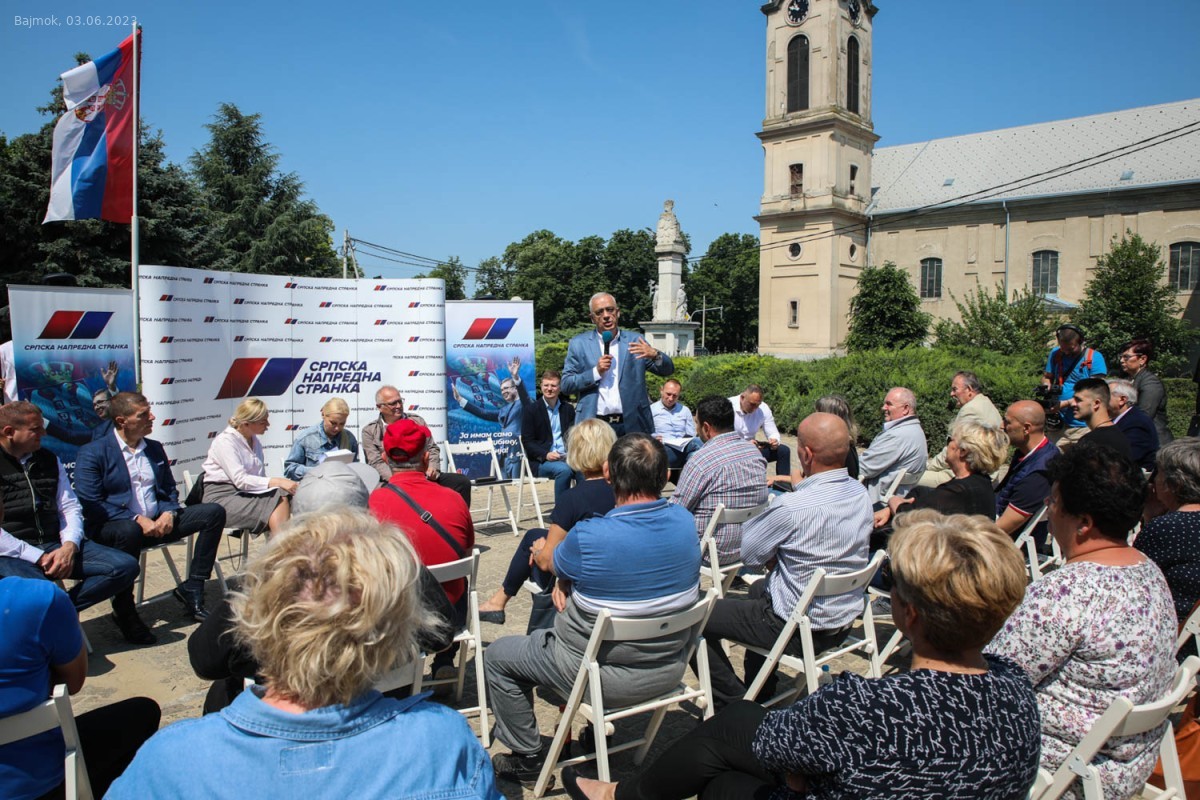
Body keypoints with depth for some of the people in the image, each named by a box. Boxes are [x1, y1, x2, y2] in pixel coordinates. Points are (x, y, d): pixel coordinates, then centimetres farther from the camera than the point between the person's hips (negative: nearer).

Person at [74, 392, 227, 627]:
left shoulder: (154, 448, 17)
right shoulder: (92, 453, -3)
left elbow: (170, 490, 19)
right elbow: (91, 505, -12)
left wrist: (169, 513, -4)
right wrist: (137, 519, -22)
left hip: (157, 522, 6)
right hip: (113, 526, -6)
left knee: (214, 512, -10)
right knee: (129, 530, -41)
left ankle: (191, 589, -8)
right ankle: (124, 611, -20)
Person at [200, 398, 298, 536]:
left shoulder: (255, 442, 16)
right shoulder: (225, 441, -9)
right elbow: (240, 480, -20)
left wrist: (282, 483, -8)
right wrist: (277, 482, -27)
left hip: (245, 494, 7)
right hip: (221, 497, -7)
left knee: (282, 498, -25)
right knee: (275, 507, -29)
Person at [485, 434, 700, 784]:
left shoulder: (589, 536, -30)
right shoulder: (685, 521, -11)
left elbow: (551, 563, -7)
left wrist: (541, 549, 15)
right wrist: (565, 581, -2)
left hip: (606, 677, -6)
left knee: (498, 655, 16)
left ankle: (527, 757, 26)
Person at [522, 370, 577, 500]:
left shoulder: (568, 409, 16)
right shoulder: (531, 409, 5)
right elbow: (527, 441, 0)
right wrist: (546, 455, -17)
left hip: (566, 458, 3)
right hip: (541, 461, -3)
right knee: (564, 470, -34)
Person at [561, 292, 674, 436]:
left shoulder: (634, 341, 9)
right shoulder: (578, 343, 6)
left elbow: (667, 370, 5)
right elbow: (566, 385, 2)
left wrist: (655, 355, -17)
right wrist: (596, 372, -12)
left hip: (632, 425, 1)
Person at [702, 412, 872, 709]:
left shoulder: (794, 507, -30)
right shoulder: (860, 494, -5)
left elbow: (747, 553, -14)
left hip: (800, 630, -8)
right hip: (844, 622, 9)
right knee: (759, 588, 35)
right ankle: (760, 694, 44)